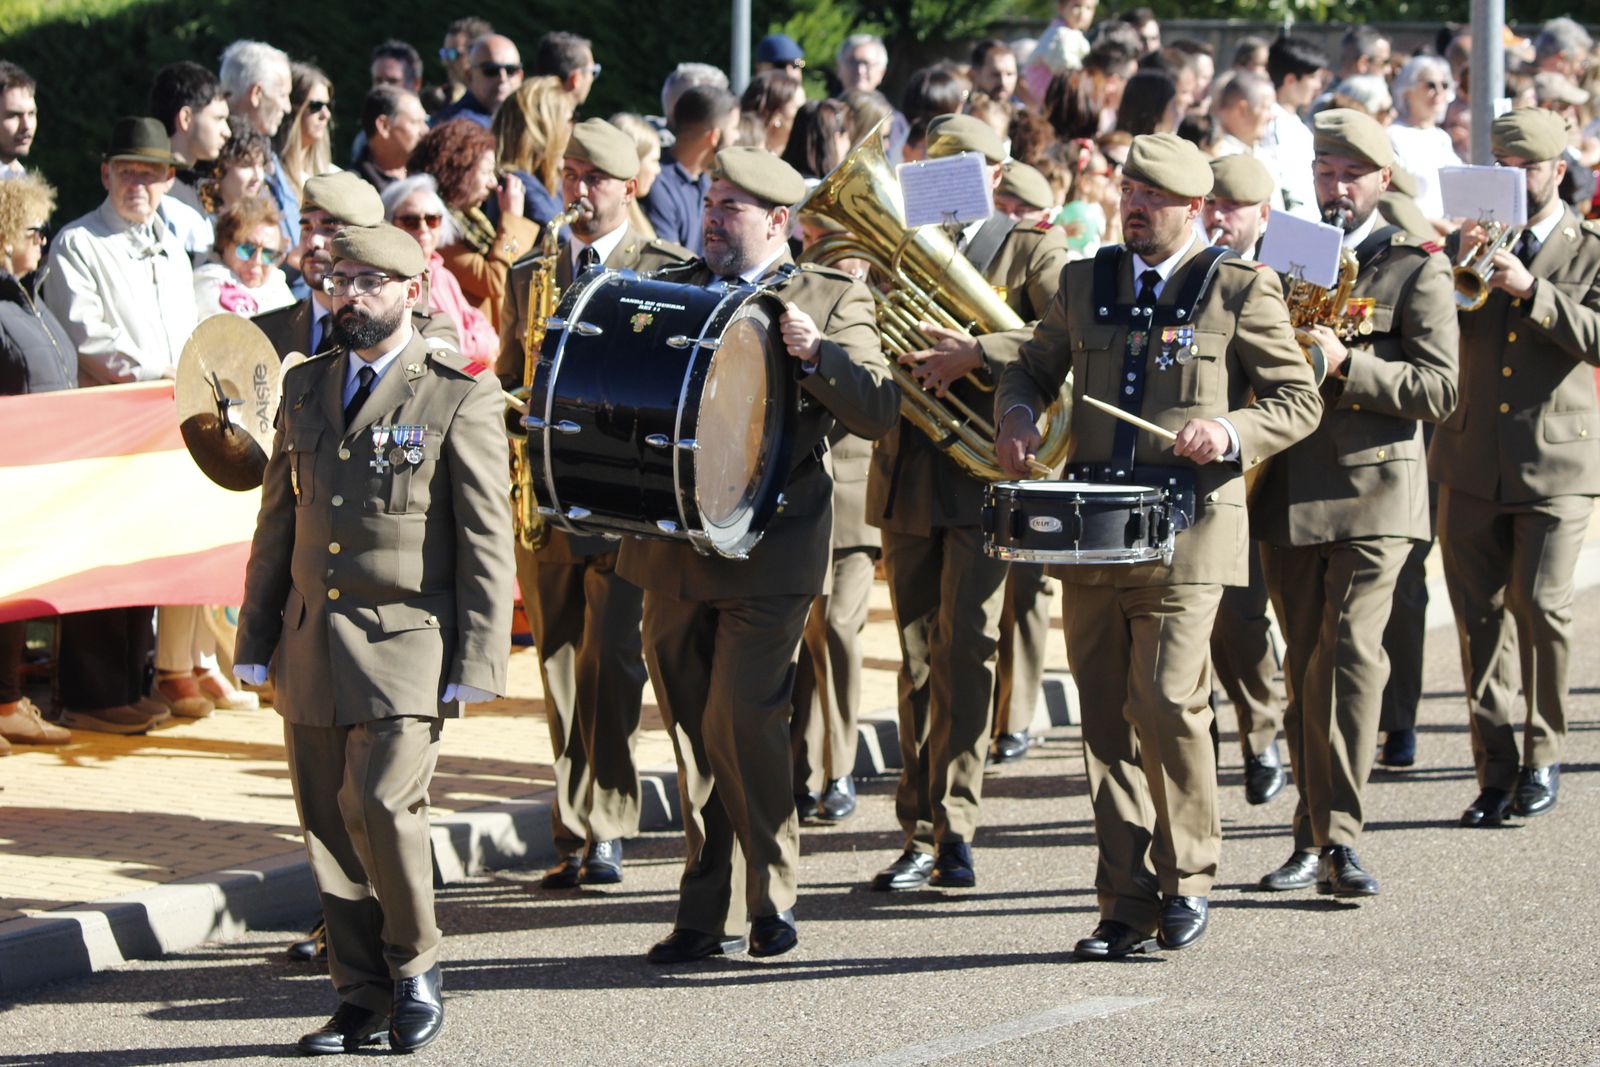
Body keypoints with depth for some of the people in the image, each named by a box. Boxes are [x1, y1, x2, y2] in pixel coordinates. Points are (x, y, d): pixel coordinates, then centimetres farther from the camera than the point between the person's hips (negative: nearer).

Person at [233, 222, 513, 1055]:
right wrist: (256, 639, 13)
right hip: (311, 645, 5)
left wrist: (477, 664, -9)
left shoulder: (459, 399, -2)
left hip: (405, 644, -5)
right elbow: (277, 521, 17)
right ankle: (362, 1000, 14)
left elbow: (486, 542, -4)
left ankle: (414, 965, 4)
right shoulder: (305, 389, 14)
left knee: (382, 805, -17)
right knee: (328, 824, 5)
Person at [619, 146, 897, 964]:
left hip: (765, 557, -5)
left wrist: (815, 356, -24)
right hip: (671, 551, 5)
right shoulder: (669, 290, 14)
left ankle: (770, 894, 6)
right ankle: (710, 915, 15)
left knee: (741, 725, -12)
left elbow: (879, 411, -9)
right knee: (692, 738, 8)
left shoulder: (831, 300, 1)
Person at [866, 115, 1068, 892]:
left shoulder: (1031, 252, 3)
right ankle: (921, 836, 9)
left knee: (964, 648, -12)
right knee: (919, 660, 6)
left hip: (985, 475, -4)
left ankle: (952, 829, -10)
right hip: (907, 478, 5)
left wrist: (977, 355, -22)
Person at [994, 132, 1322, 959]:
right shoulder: (1084, 284, 14)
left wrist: (1232, 433, -17)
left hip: (1186, 527, -4)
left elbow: (1299, 400, 2)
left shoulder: (1242, 292, 1)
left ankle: (1187, 879, 4)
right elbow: (1033, 367, 26)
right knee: (1105, 718, 3)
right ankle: (1128, 905, 8)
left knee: (1167, 701, -15)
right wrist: (1017, 414, 3)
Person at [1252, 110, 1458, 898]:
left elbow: (1439, 389, -8)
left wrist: (1346, 364, -19)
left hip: (1373, 487, -5)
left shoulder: (1417, 269, 1)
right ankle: (1314, 841, 13)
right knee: (1304, 664, 7)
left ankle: (1338, 840, -15)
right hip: (1290, 492, 5)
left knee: (1351, 651, -15)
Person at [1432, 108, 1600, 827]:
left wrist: (1530, 290, -22)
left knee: (1540, 603, -11)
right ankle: (1496, 768, 8)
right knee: (1480, 618, 2)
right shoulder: (1467, 243, 12)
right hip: (1472, 462, 3)